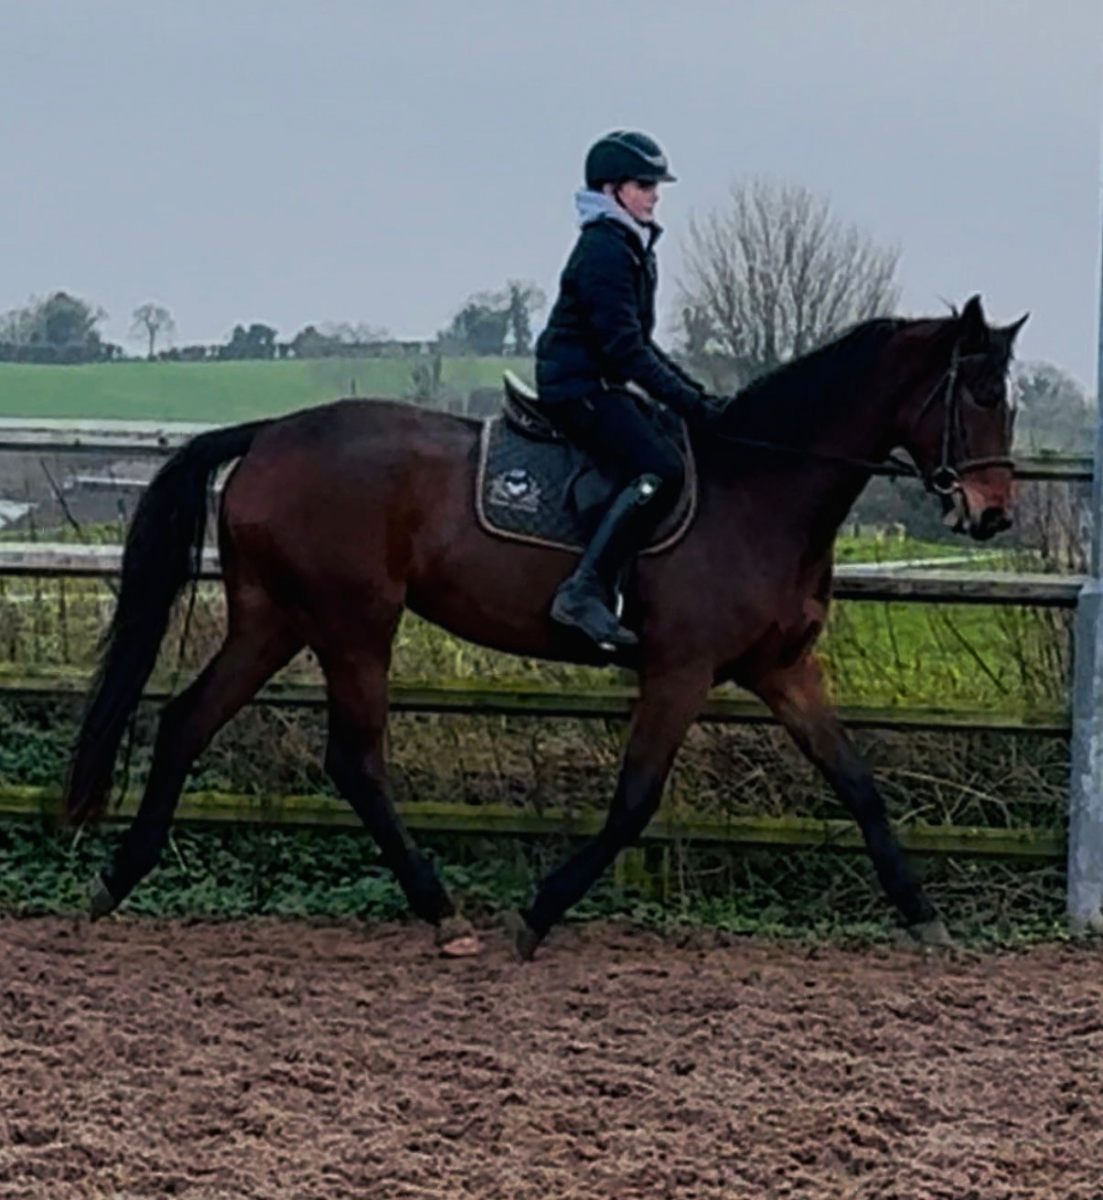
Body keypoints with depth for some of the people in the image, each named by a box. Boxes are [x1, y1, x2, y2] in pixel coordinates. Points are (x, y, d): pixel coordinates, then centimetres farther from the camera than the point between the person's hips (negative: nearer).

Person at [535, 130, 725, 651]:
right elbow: (624, 349, -21)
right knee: (661, 470, -26)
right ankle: (585, 591, -29)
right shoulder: (604, 250, -15)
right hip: (578, 386, -11)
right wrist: (691, 403, -20)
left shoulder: (632, 249, 17)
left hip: (599, 385, 11)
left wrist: (696, 392, 12)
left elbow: (637, 343, 22)